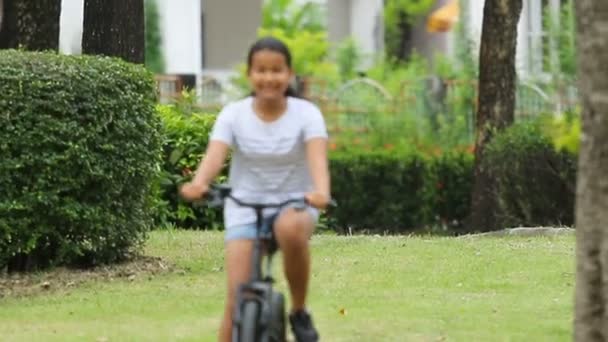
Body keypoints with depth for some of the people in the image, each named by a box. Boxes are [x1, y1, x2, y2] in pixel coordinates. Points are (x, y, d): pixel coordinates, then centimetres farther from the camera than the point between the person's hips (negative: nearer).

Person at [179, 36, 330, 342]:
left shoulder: (306, 114, -7)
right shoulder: (233, 114, -5)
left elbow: (317, 156, -24)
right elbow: (215, 155, -21)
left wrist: (321, 191, -47)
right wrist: (198, 184, -44)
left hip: (293, 205, -1)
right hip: (244, 209, 1)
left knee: (291, 229, -37)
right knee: (238, 297, -12)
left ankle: (299, 311, -14)